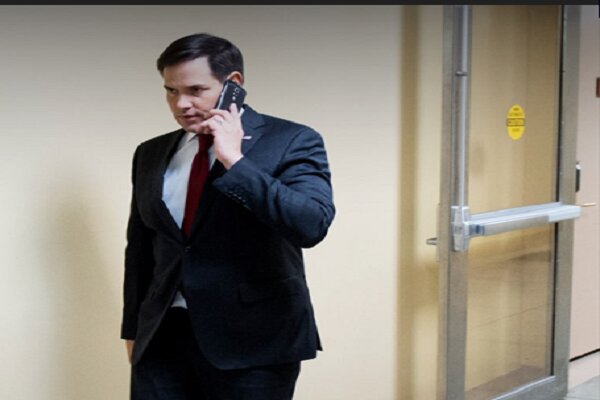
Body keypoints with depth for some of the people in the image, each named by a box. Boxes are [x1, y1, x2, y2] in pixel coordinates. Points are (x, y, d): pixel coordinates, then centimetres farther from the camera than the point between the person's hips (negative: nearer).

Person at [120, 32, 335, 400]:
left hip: (254, 340, -4)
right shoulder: (152, 154, 10)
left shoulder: (291, 141, -5)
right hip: (163, 336, 4)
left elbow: (312, 224, -20)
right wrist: (134, 328, 18)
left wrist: (234, 161, -19)